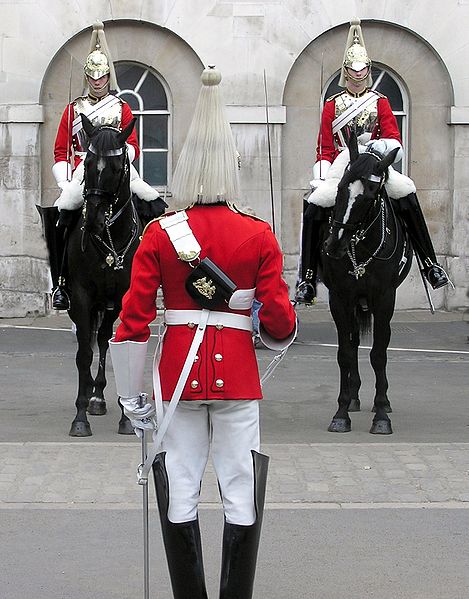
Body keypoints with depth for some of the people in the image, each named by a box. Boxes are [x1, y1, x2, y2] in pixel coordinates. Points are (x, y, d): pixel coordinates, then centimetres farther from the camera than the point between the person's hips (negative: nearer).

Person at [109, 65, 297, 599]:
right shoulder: (260, 236, -4)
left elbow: (132, 322, -5)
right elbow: (279, 321, -5)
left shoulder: (159, 235, -3)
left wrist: (131, 396, 4)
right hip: (238, 376, 0)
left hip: (179, 374, 1)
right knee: (241, 499, 5)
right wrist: (282, 334, 20)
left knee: (179, 499, 8)